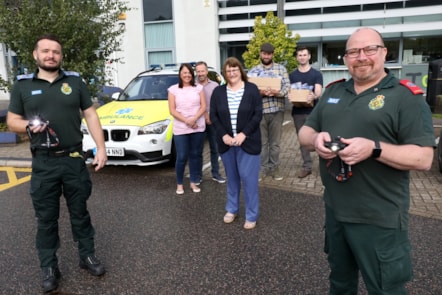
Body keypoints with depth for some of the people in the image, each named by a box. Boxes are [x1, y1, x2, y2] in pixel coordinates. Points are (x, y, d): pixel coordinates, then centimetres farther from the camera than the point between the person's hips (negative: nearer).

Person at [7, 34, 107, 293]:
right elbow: (12, 120, 8)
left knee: (80, 212, 12)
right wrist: (29, 126, -15)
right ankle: (49, 269, 23)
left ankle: (88, 256, 29)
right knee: (46, 219, 9)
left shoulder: (75, 81, 6)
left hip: (74, 159, 0)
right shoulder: (23, 85, 5)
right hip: (43, 164, 0)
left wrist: (101, 147, -4)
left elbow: (91, 115, 4)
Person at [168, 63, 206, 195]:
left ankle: (194, 182, 21)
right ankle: (179, 184, 15)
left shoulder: (198, 88, 8)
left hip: (198, 127, 2)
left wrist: (194, 119, -16)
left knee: (196, 155, 9)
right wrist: (186, 121, -14)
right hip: (180, 129, -2)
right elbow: (172, 110, -3)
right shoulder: (173, 89, 3)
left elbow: (203, 106, 1)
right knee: (182, 157, -2)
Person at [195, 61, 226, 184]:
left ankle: (215, 173, 20)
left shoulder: (215, 85, 4)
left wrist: (210, 116, -7)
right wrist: (204, 115, -11)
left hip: (213, 121, 2)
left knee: (215, 148, 8)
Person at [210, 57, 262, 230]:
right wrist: (223, 135, -11)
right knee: (232, 177, 14)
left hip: (248, 142, -3)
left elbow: (258, 114, -7)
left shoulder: (252, 89, -2)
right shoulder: (218, 92, 5)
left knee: (248, 177, -2)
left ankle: (251, 215, 11)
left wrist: (243, 134, -16)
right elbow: (213, 116, 2)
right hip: (226, 142, 3)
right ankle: (231, 209, 30)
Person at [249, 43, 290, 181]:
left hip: (277, 110, 1)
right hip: (260, 110, 0)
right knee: (262, 141, 7)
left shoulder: (281, 68, 8)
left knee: (275, 142, 8)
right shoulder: (254, 71, 6)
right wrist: (260, 93, -20)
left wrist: (279, 92, -21)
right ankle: (262, 167, 17)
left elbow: (287, 86, 0)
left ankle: (274, 167, 20)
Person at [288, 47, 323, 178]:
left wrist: (313, 96, -34)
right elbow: (289, 91, 6)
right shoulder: (292, 75, 12)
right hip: (298, 111, 3)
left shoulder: (316, 74, 2)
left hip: (313, 111, -3)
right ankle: (307, 166, 15)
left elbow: (318, 91, -10)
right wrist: (290, 96, -20)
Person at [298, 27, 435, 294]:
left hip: (379, 219, -5)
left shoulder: (406, 96, -10)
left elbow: (423, 158, -14)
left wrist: (374, 149, -29)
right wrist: (315, 139, -12)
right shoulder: (333, 92, 8)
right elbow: (305, 132, 11)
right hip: (334, 209, 6)